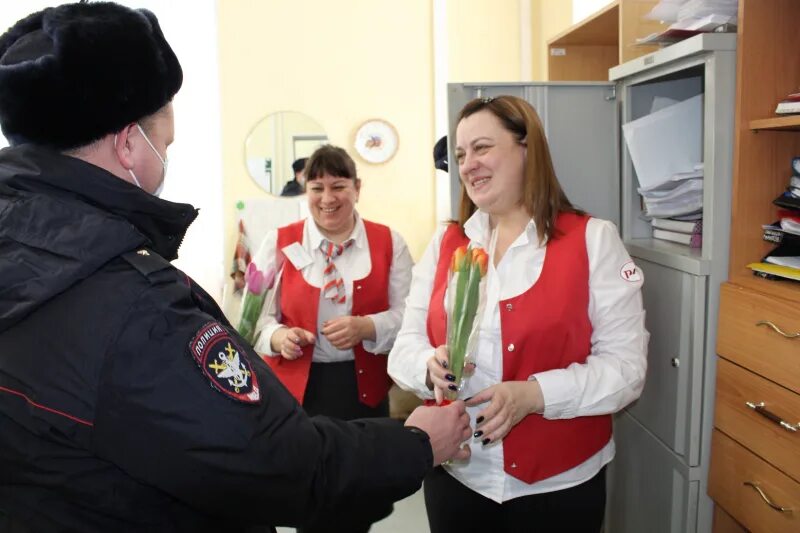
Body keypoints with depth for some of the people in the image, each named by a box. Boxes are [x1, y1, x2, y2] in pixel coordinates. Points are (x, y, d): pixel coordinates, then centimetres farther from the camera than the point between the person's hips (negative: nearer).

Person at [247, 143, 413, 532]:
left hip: (364, 388, 1)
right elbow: (256, 313, 1)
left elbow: (408, 314, -2)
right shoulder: (280, 243, 1)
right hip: (297, 389, 0)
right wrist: (278, 336, -20)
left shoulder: (388, 242, 1)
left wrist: (364, 327, -20)